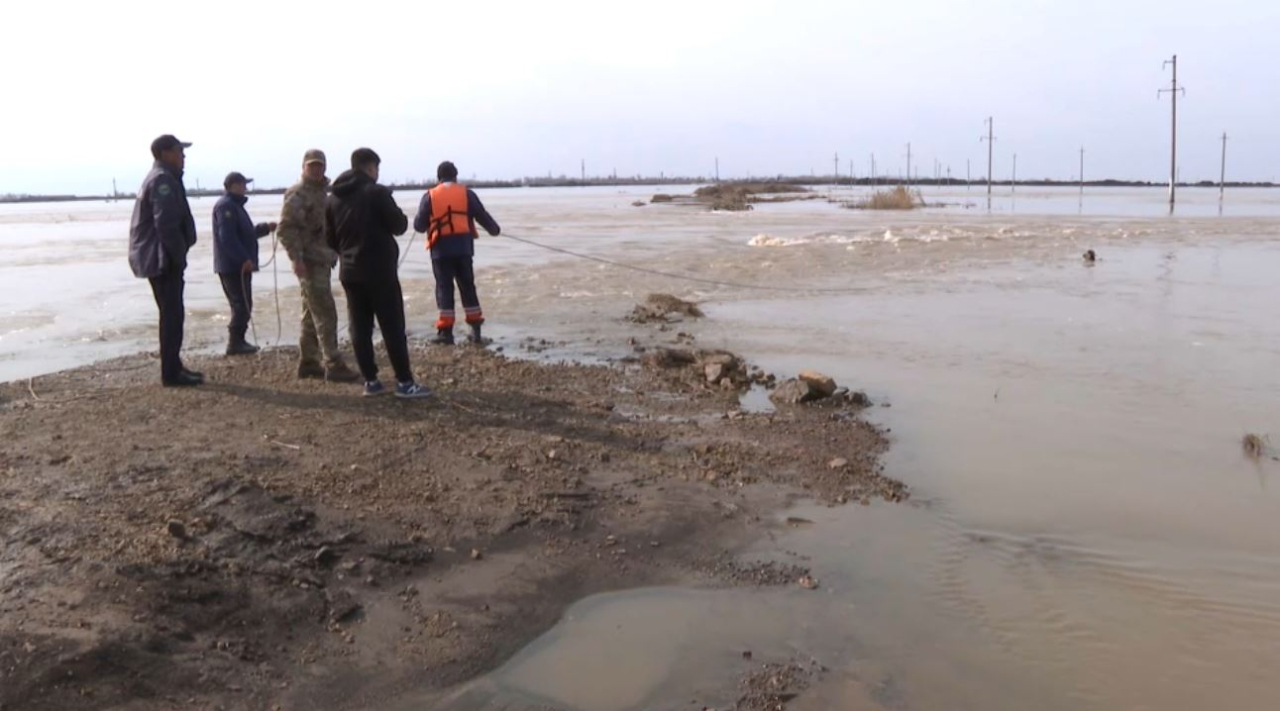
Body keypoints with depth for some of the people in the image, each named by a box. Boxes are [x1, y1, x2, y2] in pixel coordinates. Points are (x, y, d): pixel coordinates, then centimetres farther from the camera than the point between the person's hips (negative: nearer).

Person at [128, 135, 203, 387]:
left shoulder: (159, 178, 20)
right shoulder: (163, 180, -14)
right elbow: (166, 224, -22)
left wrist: (177, 256, 18)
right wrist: (179, 257, -17)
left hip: (157, 258, 11)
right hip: (163, 259, -11)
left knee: (171, 313, 16)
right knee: (172, 314, -8)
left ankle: (173, 367, 23)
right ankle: (171, 373, -6)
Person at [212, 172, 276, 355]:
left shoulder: (235, 205, 20)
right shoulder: (226, 206, -14)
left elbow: (245, 233, 28)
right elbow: (227, 237, -23)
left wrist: (266, 228, 21)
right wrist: (244, 259, -26)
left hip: (238, 266, 11)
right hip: (233, 266, -11)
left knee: (242, 305, 13)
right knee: (242, 305, -9)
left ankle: (238, 341, 18)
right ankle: (235, 343, -7)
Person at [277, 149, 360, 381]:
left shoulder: (323, 191, 18)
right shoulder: (297, 194, -10)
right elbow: (286, 228, -18)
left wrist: (332, 254, 22)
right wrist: (296, 258, -25)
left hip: (322, 261, 9)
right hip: (309, 263, -9)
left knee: (312, 314, 13)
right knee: (325, 314, -12)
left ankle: (307, 362, 21)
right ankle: (334, 366, -11)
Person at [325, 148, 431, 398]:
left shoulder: (333, 198, 9)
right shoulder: (377, 192, -11)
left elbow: (330, 239, 12)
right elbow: (399, 226, -10)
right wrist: (399, 215, 10)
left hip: (350, 272, 6)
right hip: (379, 271, -6)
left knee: (360, 328, 8)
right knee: (393, 327, -3)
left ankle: (370, 381, 10)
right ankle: (404, 382, -3)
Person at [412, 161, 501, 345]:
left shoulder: (430, 196, 0)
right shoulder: (467, 193, 4)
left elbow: (419, 225, 1)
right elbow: (482, 216, 9)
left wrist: (432, 222, 24)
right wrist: (495, 230, 27)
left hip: (441, 248, -2)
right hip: (463, 247, 2)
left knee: (444, 288, 3)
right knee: (468, 287, 11)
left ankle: (446, 331, -1)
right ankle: (476, 331, 11)